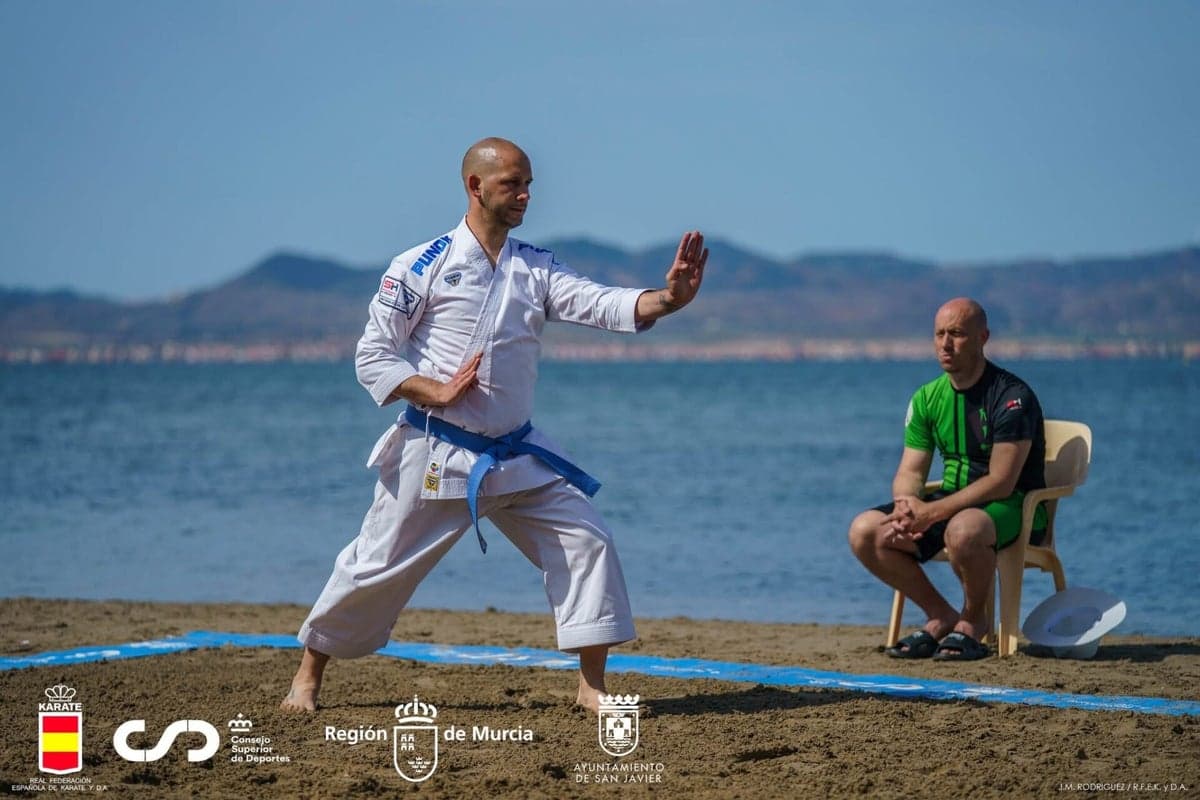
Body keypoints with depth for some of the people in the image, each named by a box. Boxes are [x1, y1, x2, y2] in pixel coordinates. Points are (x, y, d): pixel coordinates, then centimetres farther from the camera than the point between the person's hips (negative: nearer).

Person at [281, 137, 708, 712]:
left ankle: (591, 686, 1)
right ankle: (308, 675, 25)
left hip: (517, 456, 4)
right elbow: (372, 356, -6)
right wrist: (436, 392, -19)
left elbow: (602, 305, -9)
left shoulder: (536, 269, 5)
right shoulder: (421, 267, -8)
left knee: (586, 541, -7)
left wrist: (668, 299, -28)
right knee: (376, 567, 4)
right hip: (435, 455, -4)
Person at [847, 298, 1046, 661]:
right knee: (865, 531, -12)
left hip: (1013, 507, -7)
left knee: (962, 529, -41)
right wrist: (906, 503, -19)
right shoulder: (928, 398, 6)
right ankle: (942, 616, 2)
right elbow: (910, 471, 6)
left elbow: (1001, 482, -21)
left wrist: (932, 512, -27)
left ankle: (974, 619, -10)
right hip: (952, 502, 7)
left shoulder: (1012, 396, -16)